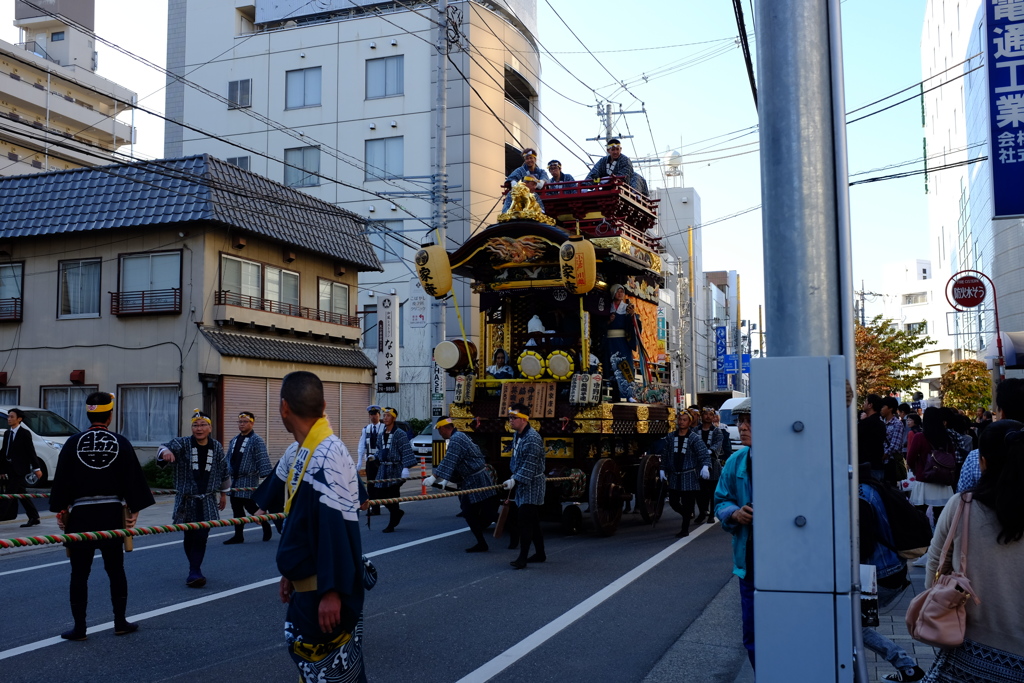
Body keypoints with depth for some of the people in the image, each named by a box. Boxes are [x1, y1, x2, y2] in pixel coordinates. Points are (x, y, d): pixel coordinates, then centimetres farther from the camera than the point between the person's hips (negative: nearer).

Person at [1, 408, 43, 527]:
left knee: (10, 493, -11)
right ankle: (34, 517, 21)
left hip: (20, 469, -7)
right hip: (10, 468, 8)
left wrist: (37, 468, -12)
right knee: (21, 493, 12)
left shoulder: (25, 433, -8)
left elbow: (31, 452, -10)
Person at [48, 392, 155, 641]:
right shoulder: (121, 443, -2)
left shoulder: (73, 443, -3)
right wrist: (134, 509, 7)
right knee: (115, 569, 12)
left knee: (79, 572, 6)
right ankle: (120, 622, 17)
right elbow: (133, 479, -1)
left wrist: (61, 510, 7)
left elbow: (61, 480, -2)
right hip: (113, 513, 1)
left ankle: (79, 628, 9)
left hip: (80, 513, -1)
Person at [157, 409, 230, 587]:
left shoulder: (217, 447, 3)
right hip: (186, 500, -1)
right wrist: (165, 451, -51)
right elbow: (170, 446, -27)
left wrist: (224, 493, 20)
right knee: (189, 536, 3)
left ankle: (194, 573, 3)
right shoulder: (183, 443, -5)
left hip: (207, 501, 1)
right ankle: (195, 569, 19)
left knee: (201, 536, -5)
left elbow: (223, 471, 14)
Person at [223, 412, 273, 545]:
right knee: (236, 508, 8)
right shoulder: (234, 440, 15)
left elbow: (263, 459, -14)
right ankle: (238, 535, 14)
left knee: (250, 506, -5)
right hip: (235, 480, 8)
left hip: (249, 480, -7)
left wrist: (266, 476, -19)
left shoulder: (256, 440, -9)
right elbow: (229, 458, 21)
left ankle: (266, 526, 19)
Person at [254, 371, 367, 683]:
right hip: (304, 585, 9)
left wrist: (332, 591, -25)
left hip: (325, 591, -9)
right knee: (305, 657, 18)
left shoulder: (328, 455, -21)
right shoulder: (296, 453, 8)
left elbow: (337, 529, -25)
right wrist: (290, 572, 24)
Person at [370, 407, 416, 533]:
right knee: (379, 495, 3)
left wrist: (405, 468, -22)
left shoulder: (400, 434, -9)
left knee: (392, 497, -5)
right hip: (383, 468, 7)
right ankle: (398, 513, 26)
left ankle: (392, 524, 7)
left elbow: (406, 452, -15)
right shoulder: (381, 435, 13)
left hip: (395, 469, -7)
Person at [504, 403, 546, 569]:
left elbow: (530, 465, -24)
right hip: (522, 484, 10)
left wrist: (515, 480, -25)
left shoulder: (533, 438, -21)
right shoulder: (517, 435, 10)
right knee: (533, 522, 15)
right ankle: (540, 554, 25)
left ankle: (522, 558, -11)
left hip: (532, 485, -10)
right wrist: (513, 477, 18)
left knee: (525, 521, -12)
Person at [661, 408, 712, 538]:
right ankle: (688, 515, 36)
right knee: (673, 502, 6)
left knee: (687, 503, -1)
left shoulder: (694, 438, -6)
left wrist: (705, 466, -29)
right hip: (674, 476, 4)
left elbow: (705, 454, -13)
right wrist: (662, 470, 7)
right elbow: (664, 455, 13)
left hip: (689, 476, -4)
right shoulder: (670, 438, 6)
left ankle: (685, 529, 11)